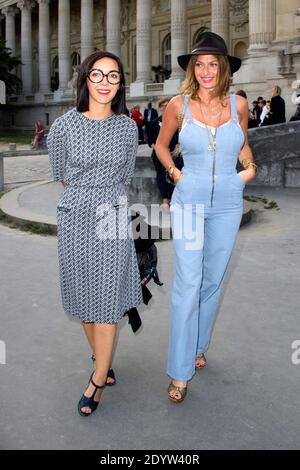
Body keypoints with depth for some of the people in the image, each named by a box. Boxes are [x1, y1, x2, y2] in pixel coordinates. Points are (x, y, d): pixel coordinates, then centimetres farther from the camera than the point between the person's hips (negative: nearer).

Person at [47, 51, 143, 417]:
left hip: (113, 218, 0)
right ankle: (103, 361, 30)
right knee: (83, 297, 10)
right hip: (75, 219, 0)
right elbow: (61, 175, 9)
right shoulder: (64, 126, -5)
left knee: (107, 302, 1)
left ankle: (98, 380, 14)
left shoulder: (128, 127, 0)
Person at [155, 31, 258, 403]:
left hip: (228, 203, 3)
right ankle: (180, 372, 3)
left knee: (212, 281, 12)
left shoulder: (238, 104, 1)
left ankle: (198, 347, 32)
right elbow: (161, 144, 13)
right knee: (187, 284, -6)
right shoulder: (179, 104, -3)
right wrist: (174, 173, -1)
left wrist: (250, 168, 2)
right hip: (189, 201, -2)